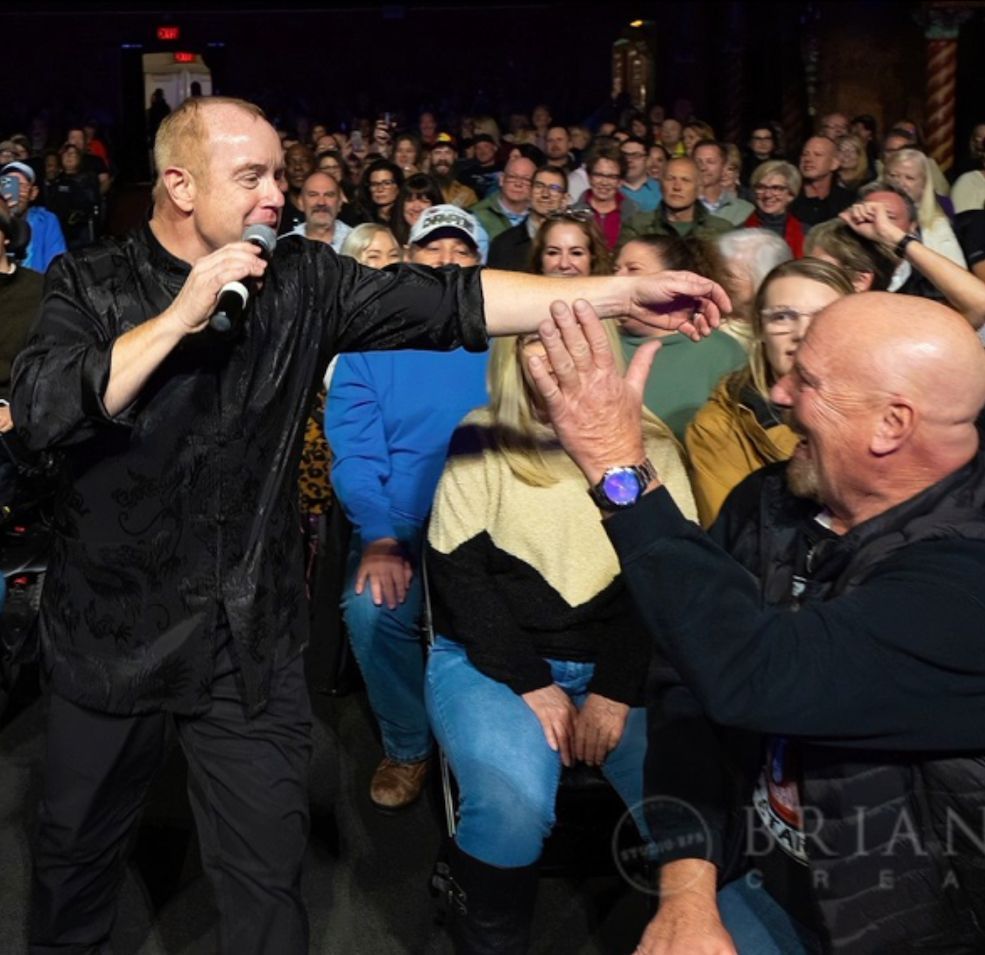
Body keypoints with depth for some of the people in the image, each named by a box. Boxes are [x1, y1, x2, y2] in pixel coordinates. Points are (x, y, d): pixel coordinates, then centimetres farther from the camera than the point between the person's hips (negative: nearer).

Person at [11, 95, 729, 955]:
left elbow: (448, 300, -12)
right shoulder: (90, 284, -4)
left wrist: (621, 294, -20)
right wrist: (179, 316, -23)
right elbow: (40, 411, -20)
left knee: (267, 869, 8)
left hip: (249, 634, 0)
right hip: (109, 625, 1)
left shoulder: (303, 280, -3)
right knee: (77, 843, 21)